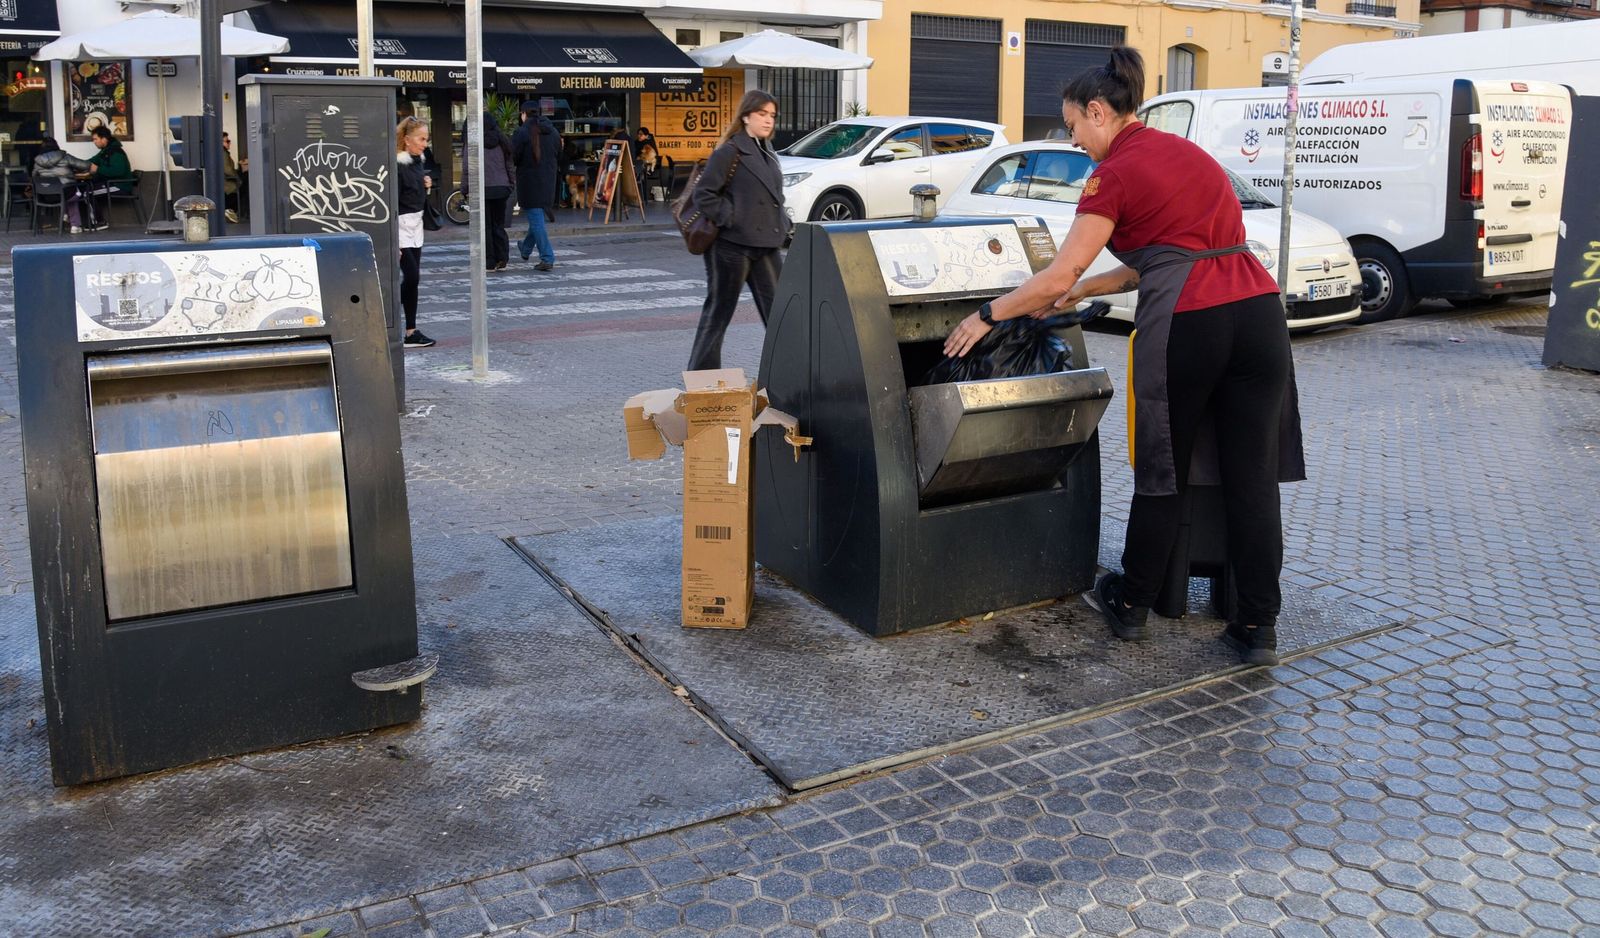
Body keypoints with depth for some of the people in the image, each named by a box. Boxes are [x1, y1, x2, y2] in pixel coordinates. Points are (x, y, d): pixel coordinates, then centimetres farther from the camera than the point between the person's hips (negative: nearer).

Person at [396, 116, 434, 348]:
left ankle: (411, 331, 12)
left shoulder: (416, 161, 10)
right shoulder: (397, 165, -15)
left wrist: (426, 185, 2)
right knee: (411, 275, -11)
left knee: (412, 277, 8)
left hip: (416, 224, 8)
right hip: (400, 225, -8)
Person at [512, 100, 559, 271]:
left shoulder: (522, 132, -12)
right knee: (537, 216, 20)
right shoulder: (553, 132, 6)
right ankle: (526, 249, 38)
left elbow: (514, 158, -13)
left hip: (529, 181, -6)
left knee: (536, 219, -3)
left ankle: (547, 258, -9)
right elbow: (559, 158, 10)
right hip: (548, 181, 6)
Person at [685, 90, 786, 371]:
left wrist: (784, 226, 11)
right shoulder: (729, 152, -10)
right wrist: (730, 220, -16)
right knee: (719, 311, 2)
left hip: (764, 244, 7)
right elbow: (702, 195, -13)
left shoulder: (767, 153, 15)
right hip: (732, 245, -7)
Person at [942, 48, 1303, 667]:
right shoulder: (1184, 151, 21)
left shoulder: (1114, 174, -2)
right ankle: (1258, 628, 12)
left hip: (1187, 328, -6)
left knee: (1162, 475, 10)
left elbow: (1056, 277, -5)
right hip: (1258, 310, 7)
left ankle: (1130, 606, 27)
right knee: (1253, 478, 7)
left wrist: (987, 317, 7)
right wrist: (1085, 289, 26)